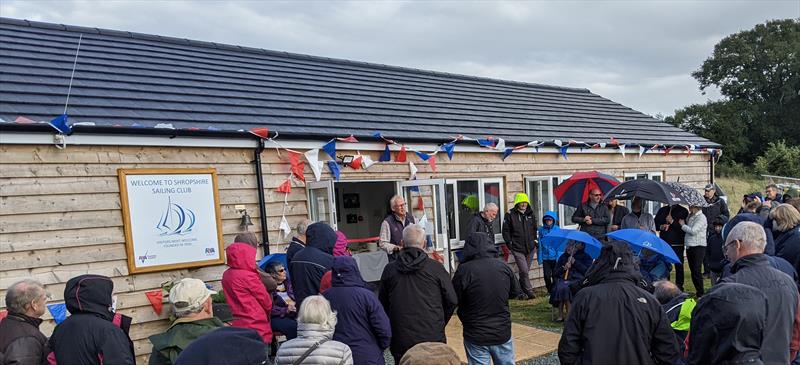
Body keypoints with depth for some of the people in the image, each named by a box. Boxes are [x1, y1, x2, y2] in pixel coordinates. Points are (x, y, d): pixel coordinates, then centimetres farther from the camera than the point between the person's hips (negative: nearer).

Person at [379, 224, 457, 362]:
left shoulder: (389, 270, -1)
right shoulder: (436, 267, -6)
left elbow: (383, 304, 7)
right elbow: (452, 300, -3)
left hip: (400, 340, 2)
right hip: (433, 337, -1)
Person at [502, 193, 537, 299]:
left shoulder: (530, 214, 11)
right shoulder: (510, 215, -4)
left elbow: (534, 229, 24)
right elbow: (506, 231, 0)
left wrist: (534, 240, 15)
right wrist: (509, 243, -6)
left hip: (530, 247, 5)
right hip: (517, 249, -5)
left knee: (525, 271, 11)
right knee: (524, 271, -10)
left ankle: (521, 290, 24)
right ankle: (529, 292, 0)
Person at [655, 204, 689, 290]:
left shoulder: (683, 211, 2)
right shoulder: (662, 210, 15)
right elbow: (655, 222, 17)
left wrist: (672, 222, -16)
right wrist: (660, 227, -3)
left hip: (677, 244, -3)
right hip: (664, 243, 3)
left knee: (679, 265, 0)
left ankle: (679, 286, 7)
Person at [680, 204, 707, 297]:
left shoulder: (701, 217, -11)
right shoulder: (690, 216, 14)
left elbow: (693, 231, -18)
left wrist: (683, 225, -6)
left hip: (698, 247, -8)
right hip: (689, 246, 8)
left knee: (696, 271, -7)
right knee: (692, 271, 11)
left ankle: (701, 294, 0)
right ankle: (698, 290, 21)